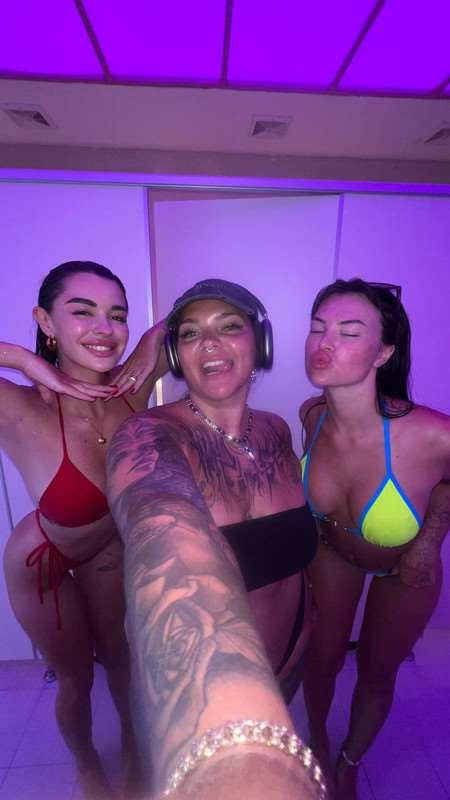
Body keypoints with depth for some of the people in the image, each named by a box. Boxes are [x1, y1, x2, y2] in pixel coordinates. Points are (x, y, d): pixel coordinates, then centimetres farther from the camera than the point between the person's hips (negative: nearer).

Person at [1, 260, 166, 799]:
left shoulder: (130, 388, -25)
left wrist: (152, 348, -30)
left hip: (109, 547, 3)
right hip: (43, 562, -3)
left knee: (117, 653, 28)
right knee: (76, 677, 23)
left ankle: (131, 738, 62)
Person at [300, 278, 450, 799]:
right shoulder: (312, 416, -26)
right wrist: (322, 521, 0)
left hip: (404, 567, -1)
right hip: (332, 551, 2)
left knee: (377, 672, 21)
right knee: (323, 659, 19)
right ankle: (317, 743, 56)